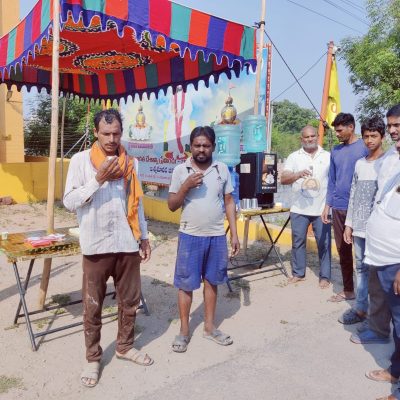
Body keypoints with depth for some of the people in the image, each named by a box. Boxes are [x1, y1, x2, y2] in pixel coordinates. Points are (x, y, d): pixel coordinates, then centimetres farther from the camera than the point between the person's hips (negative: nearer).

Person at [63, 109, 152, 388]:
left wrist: (144, 236, 12)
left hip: (127, 244, 4)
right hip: (96, 246, -3)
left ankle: (125, 347, 34)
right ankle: (93, 358, 25)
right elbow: (70, 202, -9)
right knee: (93, 306, 7)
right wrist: (98, 179, -19)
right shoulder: (81, 160, -3)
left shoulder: (130, 162, 8)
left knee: (130, 300, 14)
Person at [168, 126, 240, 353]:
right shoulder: (180, 170, -4)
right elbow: (172, 206, -3)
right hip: (190, 236, -2)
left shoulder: (222, 169, 1)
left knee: (211, 281, 14)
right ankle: (184, 331, 23)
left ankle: (210, 327, 30)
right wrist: (185, 187, -19)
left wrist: (234, 234, 3)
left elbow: (229, 202, 6)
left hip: (217, 236, 2)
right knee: (186, 284, 6)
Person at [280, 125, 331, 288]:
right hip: (299, 209, 1)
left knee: (324, 244, 5)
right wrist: (298, 174, -27)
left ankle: (325, 276, 18)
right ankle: (298, 273, 24)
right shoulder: (294, 157, 3)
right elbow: (283, 179, -8)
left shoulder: (328, 156, 4)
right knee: (298, 242, 9)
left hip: (322, 209, -1)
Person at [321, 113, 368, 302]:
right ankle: (348, 289, 23)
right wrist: (327, 205, 9)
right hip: (338, 208, 6)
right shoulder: (335, 151, 11)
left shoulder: (365, 148, -5)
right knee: (343, 250, 11)